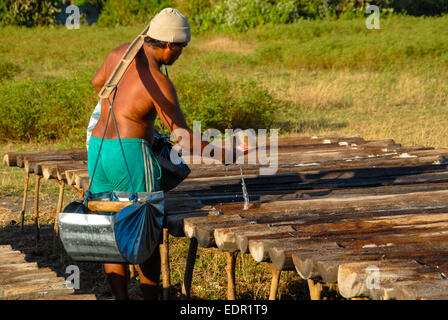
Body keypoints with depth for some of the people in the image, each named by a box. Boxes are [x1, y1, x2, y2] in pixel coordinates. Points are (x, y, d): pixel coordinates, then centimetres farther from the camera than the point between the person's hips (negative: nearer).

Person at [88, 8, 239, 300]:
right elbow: (184, 138, -13)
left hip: (97, 148, 8)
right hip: (131, 155, -7)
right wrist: (224, 155, -4)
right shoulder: (160, 84, -16)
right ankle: (152, 298, 11)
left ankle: (121, 298, 13)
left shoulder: (120, 53, 5)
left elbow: (97, 82, 26)